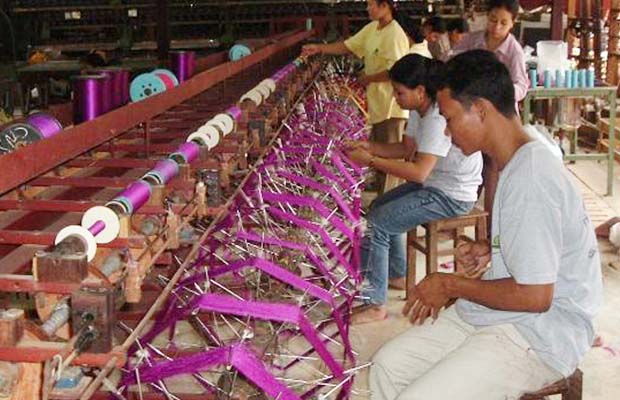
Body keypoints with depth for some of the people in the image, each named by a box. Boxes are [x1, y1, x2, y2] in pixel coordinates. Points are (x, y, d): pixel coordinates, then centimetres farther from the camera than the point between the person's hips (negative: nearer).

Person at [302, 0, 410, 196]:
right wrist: (320, 49, 6)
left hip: (391, 107, -10)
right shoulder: (372, 29, 8)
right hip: (378, 104, 10)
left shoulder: (395, 35, -20)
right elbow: (349, 46, 14)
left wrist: (368, 78, -14)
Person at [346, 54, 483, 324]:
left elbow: (418, 172, -34)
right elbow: (406, 149, 9)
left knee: (377, 222, -14)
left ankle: (375, 304, -7)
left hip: (451, 197, -11)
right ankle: (398, 275, 34)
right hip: (434, 183, 11)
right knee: (380, 207, 21)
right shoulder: (420, 111, 3)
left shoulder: (438, 119, -28)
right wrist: (369, 147, -6)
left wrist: (371, 160, -28)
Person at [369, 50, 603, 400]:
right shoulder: (520, 161, 8)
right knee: (387, 365, 7)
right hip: (504, 317, 10)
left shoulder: (530, 179, -25)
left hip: (540, 337, -10)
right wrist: (492, 250, 6)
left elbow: (534, 296, -26)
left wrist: (451, 285, -14)